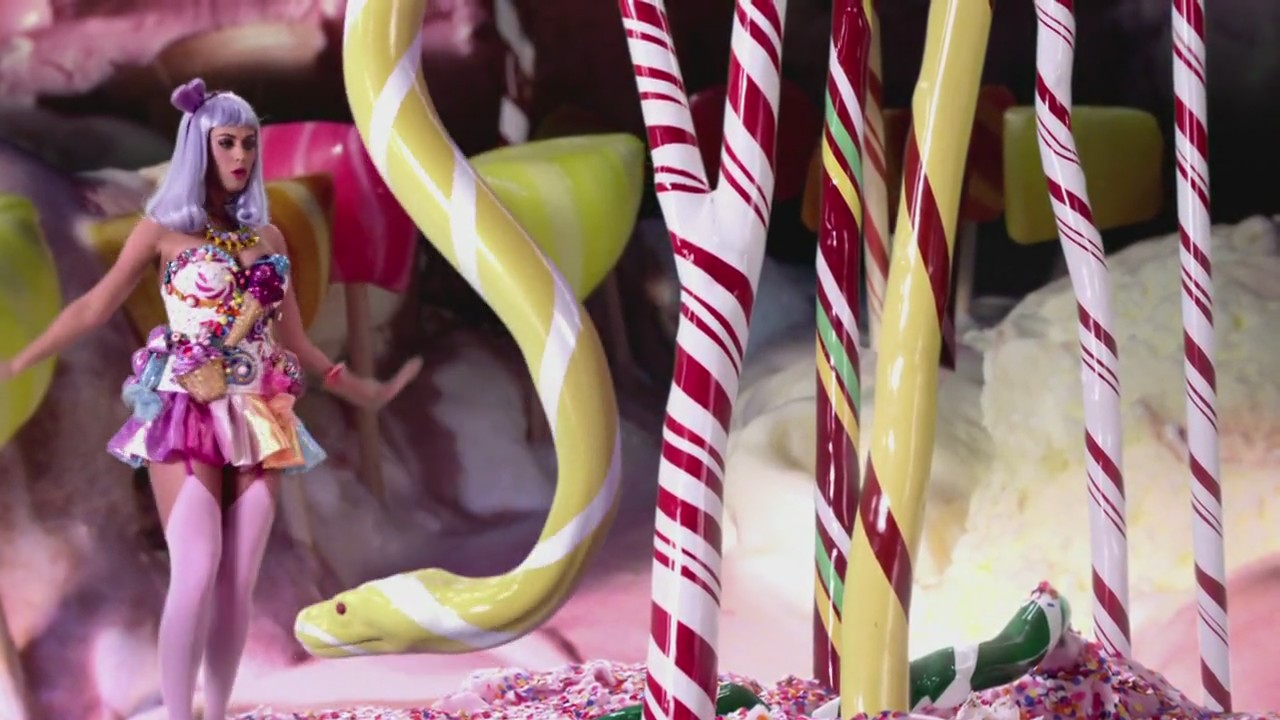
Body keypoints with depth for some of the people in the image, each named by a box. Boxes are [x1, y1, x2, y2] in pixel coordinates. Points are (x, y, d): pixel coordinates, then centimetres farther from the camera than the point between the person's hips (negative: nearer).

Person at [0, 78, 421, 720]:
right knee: (196, 573, -16)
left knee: (238, 582, 0)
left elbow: (294, 342, 20)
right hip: (186, 415, -4)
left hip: (258, 422, 4)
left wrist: (363, 391, 24)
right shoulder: (162, 229, 3)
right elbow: (94, 307, 4)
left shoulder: (268, 237, 14)